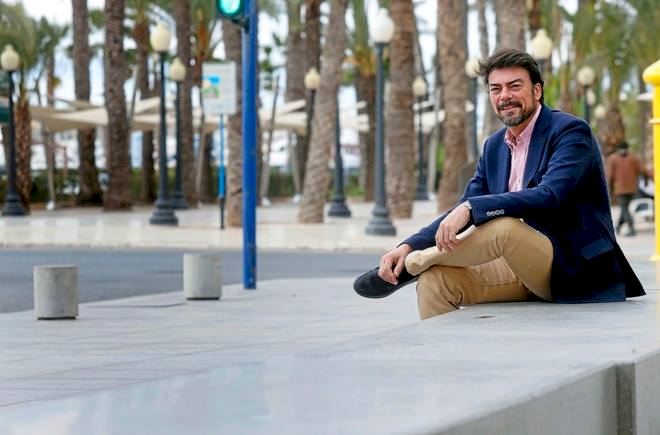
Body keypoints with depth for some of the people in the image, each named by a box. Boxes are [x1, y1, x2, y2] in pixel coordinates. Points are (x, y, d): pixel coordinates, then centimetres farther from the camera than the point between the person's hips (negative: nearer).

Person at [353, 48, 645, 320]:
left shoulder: (571, 131, -10)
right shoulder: (494, 146, 13)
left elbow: (550, 196, -26)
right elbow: (462, 212, 11)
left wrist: (471, 208, -33)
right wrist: (408, 246, -7)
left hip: (574, 269, -7)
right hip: (522, 268, 7)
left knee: (506, 226, -32)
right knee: (435, 280, -16)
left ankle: (411, 265, -9)